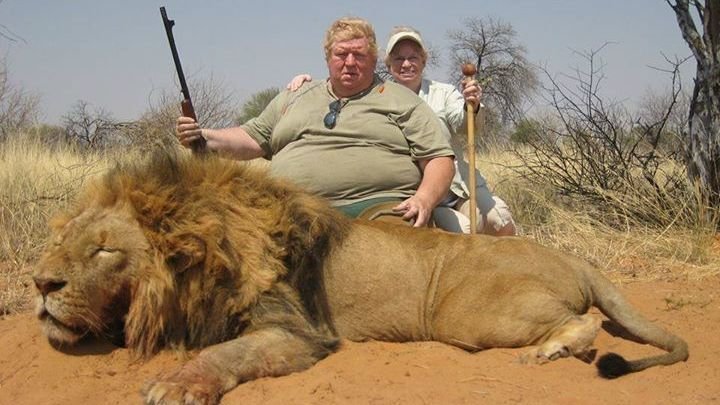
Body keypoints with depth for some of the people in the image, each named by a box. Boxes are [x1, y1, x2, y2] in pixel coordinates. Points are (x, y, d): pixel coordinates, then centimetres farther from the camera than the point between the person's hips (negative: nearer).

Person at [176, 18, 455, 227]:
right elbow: (254, 138, 29)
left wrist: (424, 200, -13)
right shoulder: (293, 99, 27)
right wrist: (205, 137, 11)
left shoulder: (402, 101, 14)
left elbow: (440, 159, 7)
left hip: (377, 206, -3)